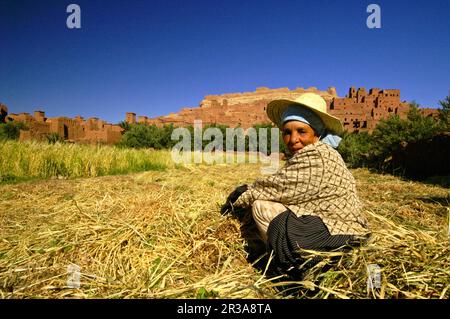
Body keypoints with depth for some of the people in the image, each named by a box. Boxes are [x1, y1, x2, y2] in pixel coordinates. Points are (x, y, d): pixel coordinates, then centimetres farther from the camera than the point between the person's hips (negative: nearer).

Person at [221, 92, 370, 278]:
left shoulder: (316, 156, -21)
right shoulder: (307, 155, 8)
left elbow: (278, 188, -20)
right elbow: (279, 189, 7)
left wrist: (242, 198, -5)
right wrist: (250, 191, -6)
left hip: (338, 238, -10)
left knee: (262, 206, -15)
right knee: (265, 201, 10)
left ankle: (299, 269, -1)